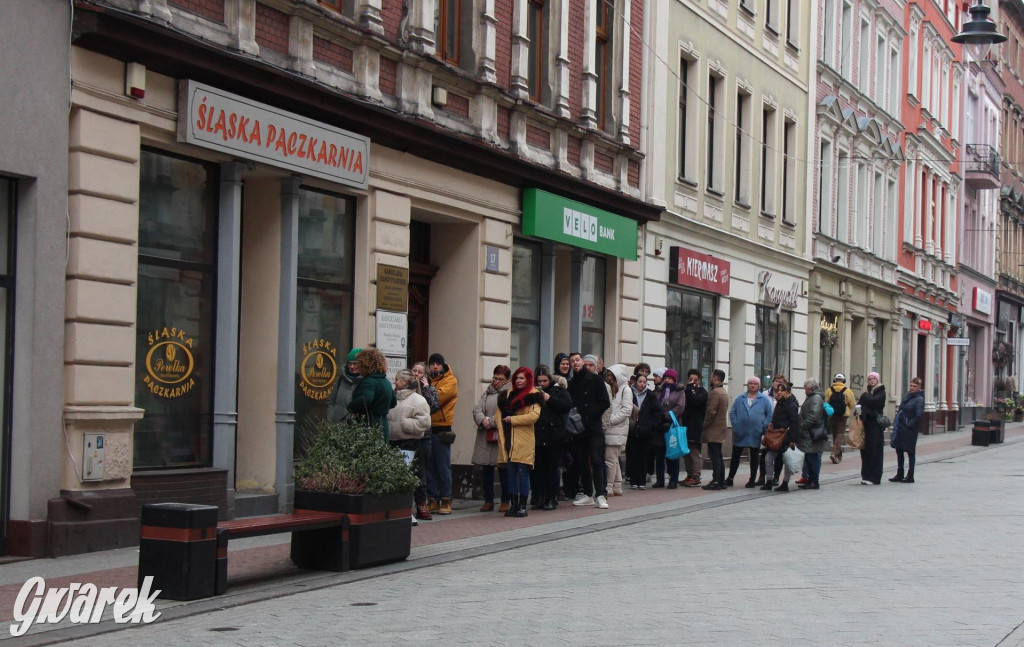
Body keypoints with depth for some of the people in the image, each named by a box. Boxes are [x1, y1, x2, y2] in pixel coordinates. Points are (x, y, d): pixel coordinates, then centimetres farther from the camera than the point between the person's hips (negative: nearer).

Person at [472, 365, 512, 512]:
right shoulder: (486, 393, 16)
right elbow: (477, 409, 6)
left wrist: (491, 422, -16)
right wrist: (483, 420, -14)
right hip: (485, 437, 5)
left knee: (504, 469, 0)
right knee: (486, 469, 7)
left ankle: (505, 501, 9)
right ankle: (488, 501, 16)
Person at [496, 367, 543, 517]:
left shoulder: (533, 396, -2)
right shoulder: (507, 395, 17)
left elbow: (534, 415, -15)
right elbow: (500, 414, 15)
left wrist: (512, 419, -12)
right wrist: (501, 430, -1)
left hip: (524, 442, -5)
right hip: (508, 440, 5)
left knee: (522, 472, -4)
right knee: (511, 473, 6)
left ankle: (522, 506, 1)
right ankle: (513, 504, 12)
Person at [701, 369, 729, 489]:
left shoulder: (715, 392, -16)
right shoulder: (725, 392, 15)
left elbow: (711, 411, -20)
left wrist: (704, 425, -10)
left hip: (714, 430, -10)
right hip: (721, 428, 10)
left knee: (715, 456, -8)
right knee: (718, 456, 13)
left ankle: (716, 482, -9)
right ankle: (721, 481, 15)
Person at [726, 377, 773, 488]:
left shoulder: (764, 399, 0)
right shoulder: (740, 398, 5)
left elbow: (769, 415, 0)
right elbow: (732, 412, 7)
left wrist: (763, 427, -7)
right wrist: (735, 425, -2)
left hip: (755, 435, -1)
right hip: (740, 433, 1)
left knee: (754, 458, 8)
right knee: (735, 456, 4)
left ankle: (752, 480, 16)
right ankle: (730, 479, 10)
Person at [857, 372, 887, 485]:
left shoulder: (881, 392, -2)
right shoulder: (867, 392, 16)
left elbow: (873, 401, -19)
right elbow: (859, 404, 11)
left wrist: (865, 395, -1)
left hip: (875, 424, -6)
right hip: (866, 423, 6)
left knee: (875, 451, -4)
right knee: (865, 450, 5)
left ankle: (874, 478, -2)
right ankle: (866, 476, 10)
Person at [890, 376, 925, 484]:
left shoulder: (919, 399, -14)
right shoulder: (908, 395, 10)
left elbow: (919, 415, -23)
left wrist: (910, 424, -16)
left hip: (909, 430, -8)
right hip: (900, 428, 9)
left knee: (910, 452, 1)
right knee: (899, 450, 14)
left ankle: (910, 476, 9)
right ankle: (900, 475, 24)